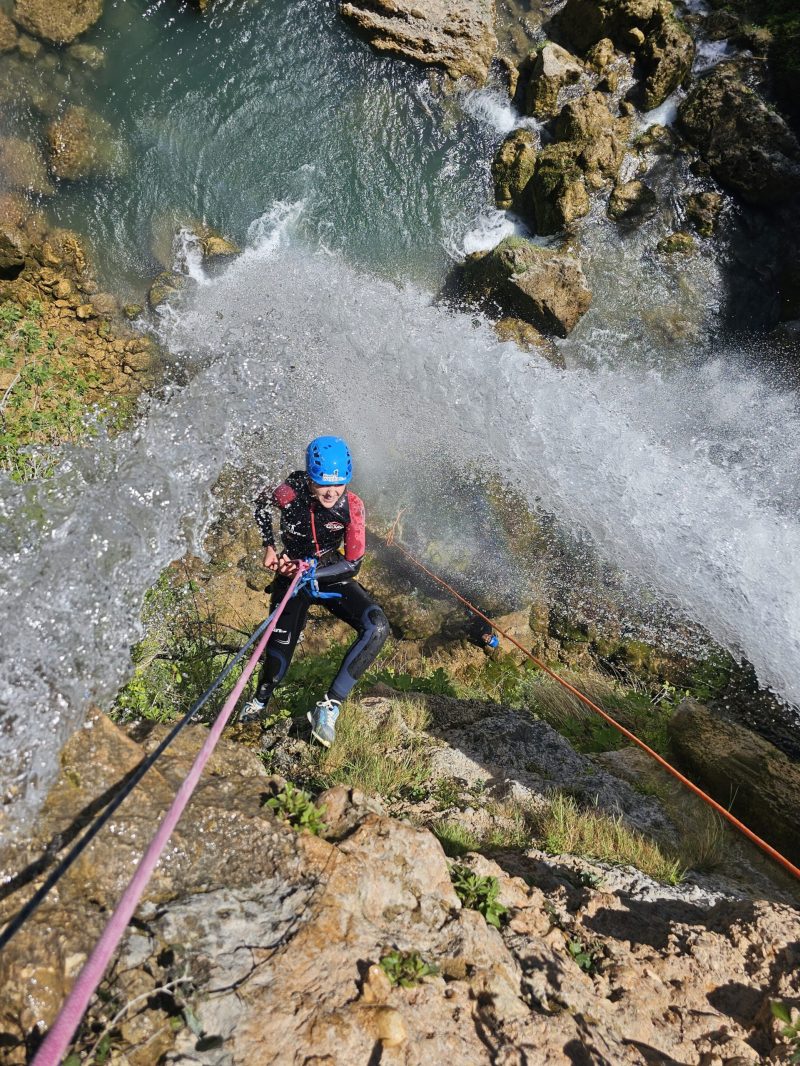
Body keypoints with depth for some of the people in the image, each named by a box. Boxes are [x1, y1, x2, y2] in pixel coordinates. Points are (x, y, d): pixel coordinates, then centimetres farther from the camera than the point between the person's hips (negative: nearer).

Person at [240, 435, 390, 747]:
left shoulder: (351, 506, -19)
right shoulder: (291, 491, -21)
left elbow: (354, 563, -13)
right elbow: (261, 504, 5)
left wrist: (312, 573, -24)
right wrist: (268, 546, 0)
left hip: (332, 577, 1)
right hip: (293, 574, -1)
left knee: (377, 627, -23)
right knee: (280, 648, -16)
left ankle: (330, 706, -16)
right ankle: (258, 703, 20)